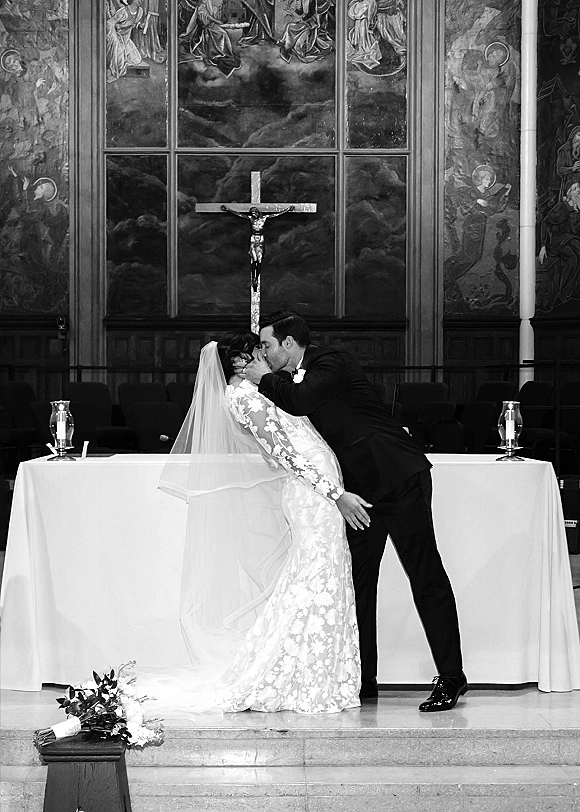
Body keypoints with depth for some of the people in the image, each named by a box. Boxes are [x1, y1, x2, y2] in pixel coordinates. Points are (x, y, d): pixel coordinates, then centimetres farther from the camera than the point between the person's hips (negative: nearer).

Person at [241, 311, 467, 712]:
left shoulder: (333, 361, -10)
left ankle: (451, 677, -4)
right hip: (360, 488, 9)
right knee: (356, 581, 6)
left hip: (398, 477, -9)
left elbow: (300, 401, -25)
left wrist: (266, 380, -10)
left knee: (426, 577, -6)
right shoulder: (294, 380, 16)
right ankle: (363, 679, 12)